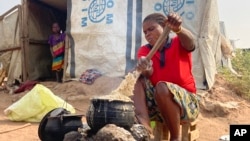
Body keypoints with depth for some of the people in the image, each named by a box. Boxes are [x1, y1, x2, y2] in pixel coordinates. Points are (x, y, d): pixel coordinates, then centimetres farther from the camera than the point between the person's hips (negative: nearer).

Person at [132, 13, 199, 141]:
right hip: (155, 102, 3)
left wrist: (178, 29, -50)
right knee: (141, 80, -18)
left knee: (162, 87, -31)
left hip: (185, 101, -3)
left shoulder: (178, 43, -1)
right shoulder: (144, 50, 4)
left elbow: (190, 42, -27)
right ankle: (145, 129, -35)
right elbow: (149, 73, -16)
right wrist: (144, 69, -42)